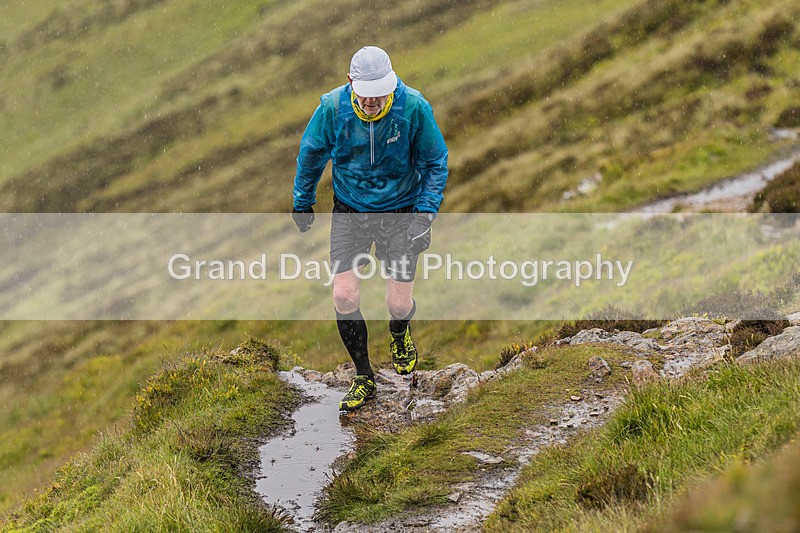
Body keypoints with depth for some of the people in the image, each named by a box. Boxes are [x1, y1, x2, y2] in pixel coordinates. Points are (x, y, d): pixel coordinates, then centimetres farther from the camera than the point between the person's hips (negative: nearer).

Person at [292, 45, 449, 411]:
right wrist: (302, 202, 13)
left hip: (400, 211, -1)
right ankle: (363, 379, 11)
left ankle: (399, 334, 37)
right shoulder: (332, 107, -18)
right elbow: (310, 155, 3)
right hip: (349, 210, 1)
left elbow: (435, 163, -6)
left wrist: (425, 213, -14)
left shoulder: (414, 108, -20)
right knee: (344, 296, -9)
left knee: (399, 304, -4)